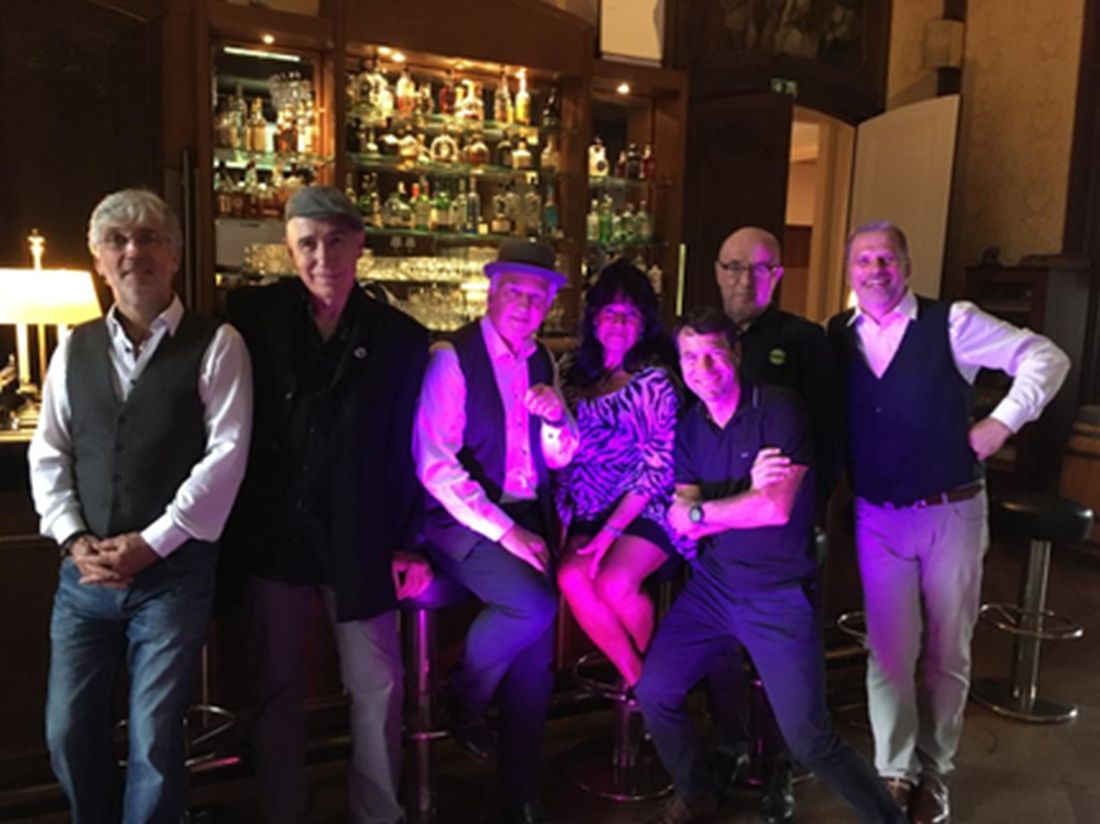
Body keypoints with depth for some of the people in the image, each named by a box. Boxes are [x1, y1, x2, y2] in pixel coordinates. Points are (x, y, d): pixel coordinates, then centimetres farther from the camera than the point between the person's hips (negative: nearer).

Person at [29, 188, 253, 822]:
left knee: (154, 741, 2)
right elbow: (49, 455, 10)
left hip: (174, 572, -4)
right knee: (69, 734, 11)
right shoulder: (75, 348, 11)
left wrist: (149, 543, -13)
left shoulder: (215, 345, -5)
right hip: (87, 573, 5)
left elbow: (225, 456, -12)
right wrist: (75, 541, -4)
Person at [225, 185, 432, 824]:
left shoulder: (401, 338, -3)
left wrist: (411, 542, -3)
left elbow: (415, 451, 0)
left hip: (360, 543, -1)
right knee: (276, 690, 14)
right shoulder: (252, 315, -2)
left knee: (377, 690, 9)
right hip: (272, 536, 1)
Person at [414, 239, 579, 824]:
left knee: (535, 659, -1)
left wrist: (555, 416, -11)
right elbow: (434, 465, -18)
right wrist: (503, 531, -21)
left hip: (528, 518, 6)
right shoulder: (452, 358, -11)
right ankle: (464, 699, 3)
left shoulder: (541, 361, 9)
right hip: (464, 522, -6)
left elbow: (562, 457, 12)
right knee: (533, 606, -27)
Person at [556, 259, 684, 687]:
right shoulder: (579, 376, 10)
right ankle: (634, 676, -2)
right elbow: (566, 454, 11)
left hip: (647, 510, -4)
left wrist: (612, 530, -15)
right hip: (592, 512, 4)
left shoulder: (654, 380, -5)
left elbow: (659, 464, -11)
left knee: (614, 584, -27)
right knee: (572, 577, -22)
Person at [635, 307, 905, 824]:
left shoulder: (777, 410, -13)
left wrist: (700, 510, -10)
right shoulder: (690, 428, 4)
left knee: (808, 739, -6)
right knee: (653, 692, 5)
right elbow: (683, 525, -4)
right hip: (713, 584, 6)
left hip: (780, 593, -5)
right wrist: (747, 493, -20)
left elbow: (776, 509, -23)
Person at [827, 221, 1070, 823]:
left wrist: (1003, 421, -11)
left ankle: (933, 774, 29)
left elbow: (1046, 358, -2)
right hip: (877, 518, 2)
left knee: (946, 652, 11)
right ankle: (895, 772, 21)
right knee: (889, 651, 5)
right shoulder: (836, 337, 1)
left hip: (951, 513, -1)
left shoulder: (951, 323, -7)